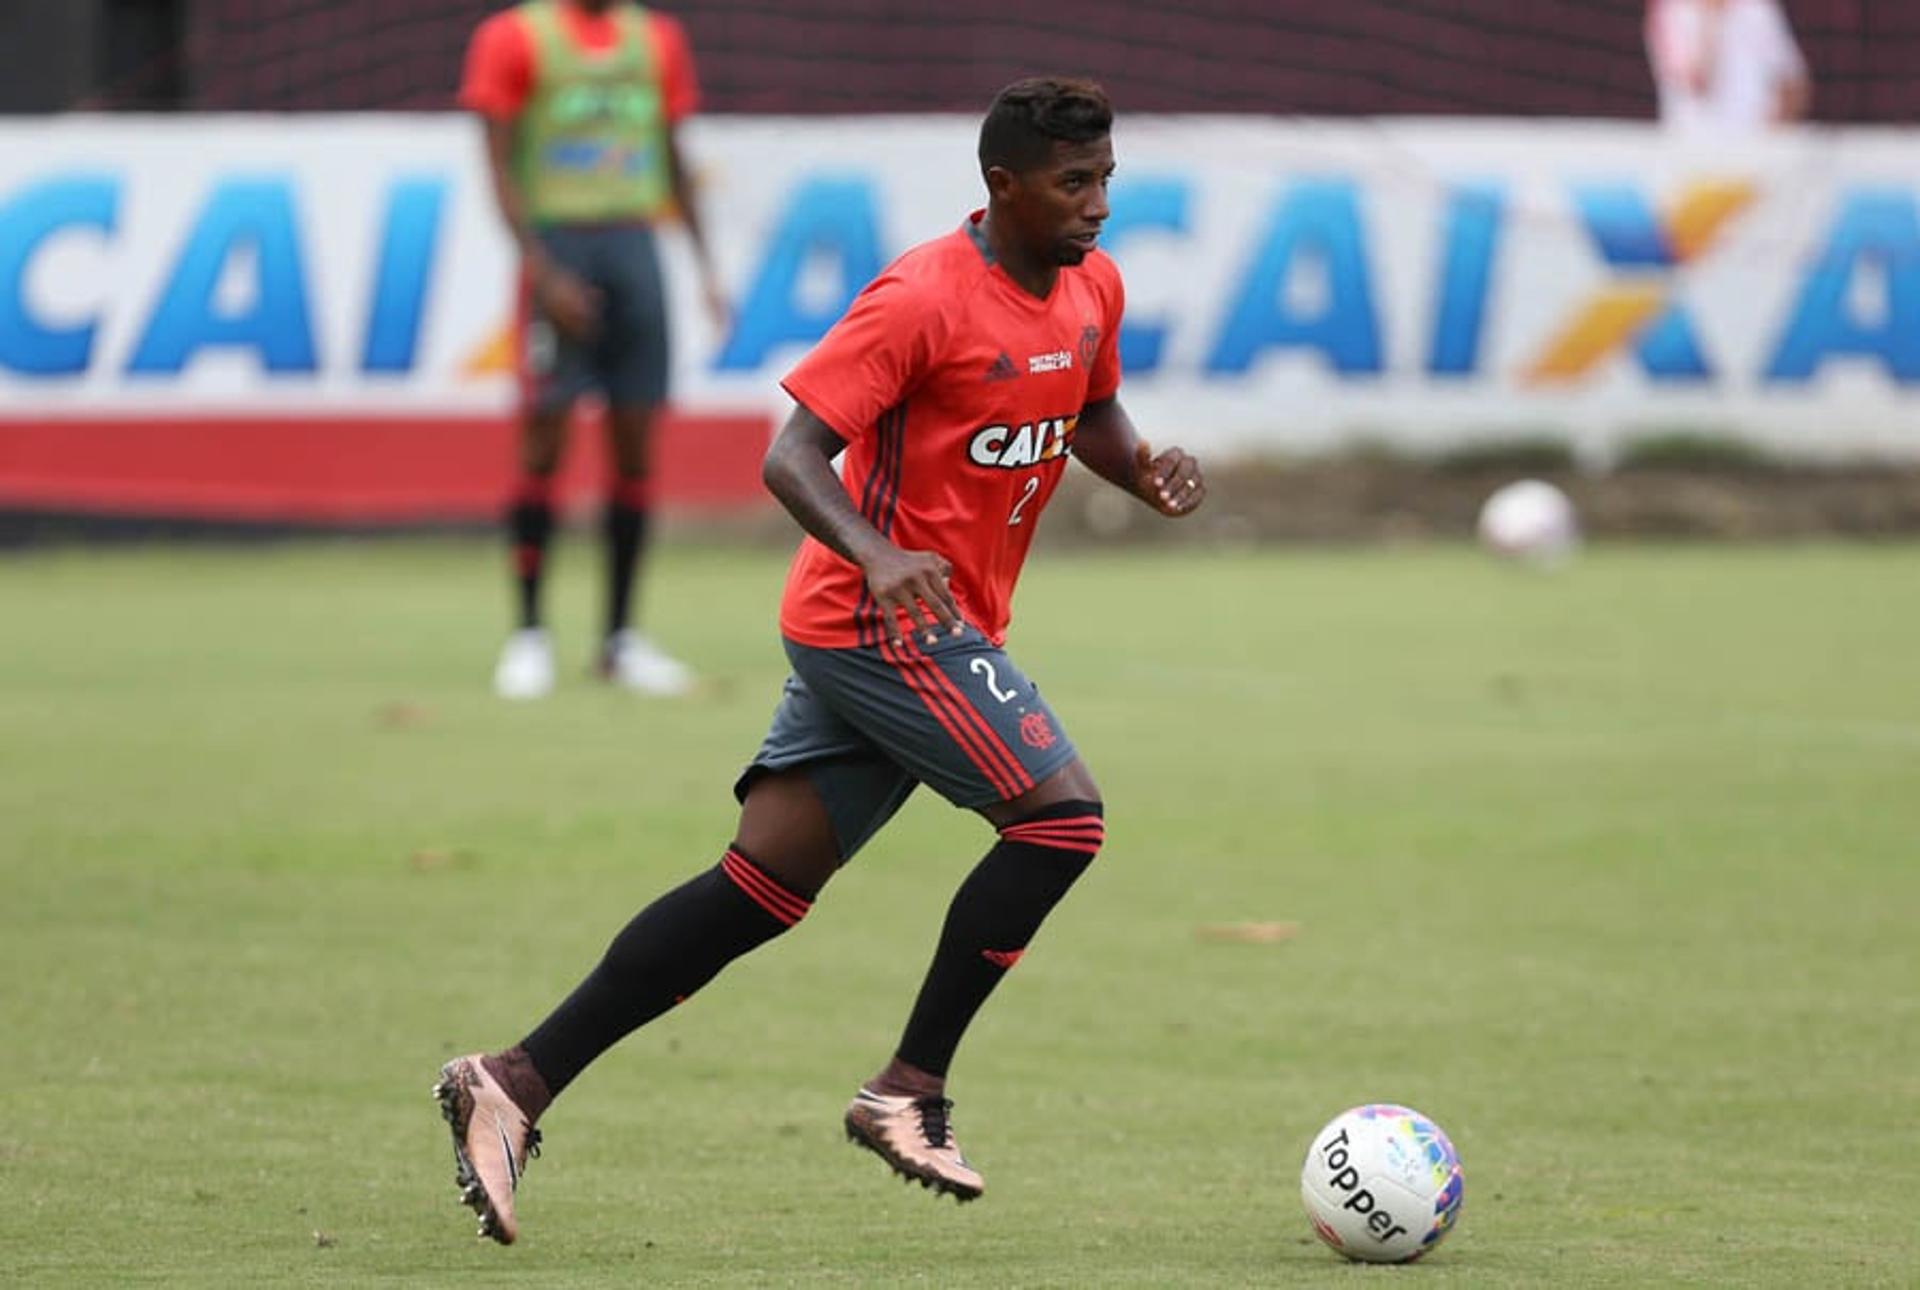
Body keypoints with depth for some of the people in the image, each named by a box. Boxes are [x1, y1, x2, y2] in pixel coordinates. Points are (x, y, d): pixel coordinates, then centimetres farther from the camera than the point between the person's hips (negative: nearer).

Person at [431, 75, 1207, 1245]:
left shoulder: (1091, 290, 9)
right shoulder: (923, 299, -17)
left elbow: (1090, 416, 27)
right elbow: (792, 458, -20)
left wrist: (1146, 469, 5)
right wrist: (877, 555, -37)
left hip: (943, 630, 8)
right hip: (884, 617, -8)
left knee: (761, 890, 3)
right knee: (1062, 816, -18)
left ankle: (516, 1083, 4)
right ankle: (911, 1093, -10)